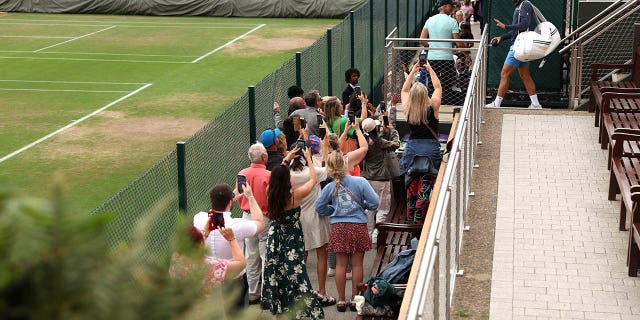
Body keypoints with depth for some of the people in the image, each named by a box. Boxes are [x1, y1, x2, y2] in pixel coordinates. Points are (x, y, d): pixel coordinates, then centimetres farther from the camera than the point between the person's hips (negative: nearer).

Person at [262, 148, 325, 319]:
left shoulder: (271, 194, -9)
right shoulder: (295, 195, -20)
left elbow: (278, 174, 12)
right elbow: (313, 179, -4)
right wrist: (308, 158, 7)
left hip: (275, 238, 5)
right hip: (292, 240, -5)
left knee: (275, 273, 15)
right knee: (294, 274, 0)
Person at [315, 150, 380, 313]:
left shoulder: (330, 187, -6)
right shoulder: (360, 182, -12)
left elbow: (319, 207, 4)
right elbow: (374, 203, -9)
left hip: (339, 227, 1)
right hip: (359, 226, -1)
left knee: (341, 264, 10)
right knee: (357, 264, 8)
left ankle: (341, 300, 16)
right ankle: (355, 299, 15)